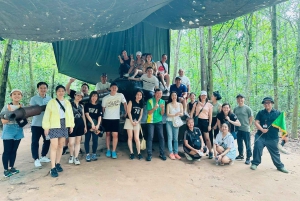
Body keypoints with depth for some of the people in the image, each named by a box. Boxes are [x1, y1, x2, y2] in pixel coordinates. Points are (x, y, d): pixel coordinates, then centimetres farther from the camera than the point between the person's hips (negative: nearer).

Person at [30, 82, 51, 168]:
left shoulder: (49, 98, 6)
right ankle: (36, 159, 12)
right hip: (36, 124, -3)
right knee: (35, 142, 0)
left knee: (47, 141, 11)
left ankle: (43, 156, 28)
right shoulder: (34, 99, -3)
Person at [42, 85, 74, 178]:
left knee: (60, 146, 12)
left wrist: (71, 125, 8)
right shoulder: (51, 102, -3)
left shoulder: (67, 102, 9)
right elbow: (46, 115, -5)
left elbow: (70, 114, 11)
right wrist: (46, 127, -9)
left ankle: (57, 164, 26)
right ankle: (53, 168, -2)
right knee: (54, 147, -7)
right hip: (54, 127, -4)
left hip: (64, 126, 4)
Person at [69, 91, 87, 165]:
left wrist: (85, 126, 14)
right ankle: (71, 155, 22)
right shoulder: (70, 104, -2)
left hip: (80, 124, 5)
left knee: (78, 141, 8)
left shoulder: (81, 106, 13)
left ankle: (76, 157, 16)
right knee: (71, 143, -4)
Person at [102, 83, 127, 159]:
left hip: (116, 118, -1)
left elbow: (125, 104, 7)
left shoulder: (120, 95, -3)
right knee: (108, 134, 10)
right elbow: (103, 109, 7)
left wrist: (126, 113, 3)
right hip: (106, 118, 1)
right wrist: (101, 118, 7)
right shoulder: (105, 98, 0)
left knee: (115, 135, -6)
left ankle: (114, 151, 4)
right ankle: (108, 150, 22)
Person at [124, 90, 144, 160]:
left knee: (137, 138, -1)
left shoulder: (141, 104, 10)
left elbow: (141, 114, 10)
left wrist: (137, 121, -4)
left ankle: (139, 153, 4)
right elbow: (129, 112, -8)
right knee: (130, 137, 1)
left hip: (137, 122, 3)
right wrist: (132, 121, -12)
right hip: (129, 120, -3)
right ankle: (131, 153, 7)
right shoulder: (131, 102, -3)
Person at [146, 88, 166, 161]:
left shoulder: (162, 101, 1)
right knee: (150, 137, -6)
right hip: (151, 121, -3)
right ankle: (149, 154, 1)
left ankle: (162, 153, 11)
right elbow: (149, 112, -11)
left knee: (161, 137, 0)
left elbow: (162, 114, 0)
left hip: (159, 121, 3)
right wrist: (154, 108, -29)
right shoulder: (150, 101, -9)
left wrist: (162, 108, -21)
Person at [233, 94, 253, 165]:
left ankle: (248, 158, 9)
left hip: (245, 129, -5)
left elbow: (251, 118, -4)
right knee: (239, 143, 15)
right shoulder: (235, 109, 7)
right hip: (238, 129, 5)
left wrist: (248, 125, -3)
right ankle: (241, 155, 30)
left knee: (247, 144, 1)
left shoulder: (247, 108, -7)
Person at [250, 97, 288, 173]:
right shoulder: (260, 113, 5)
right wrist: (262, 129, -16)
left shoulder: (277, 113, 4)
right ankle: (255, 163, 11)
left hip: (273, 138, 0)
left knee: (275, 152, 12)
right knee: (257, 149, -5)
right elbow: (256, 122, -1)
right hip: (261, 136, 0)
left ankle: (280, 166, 29)